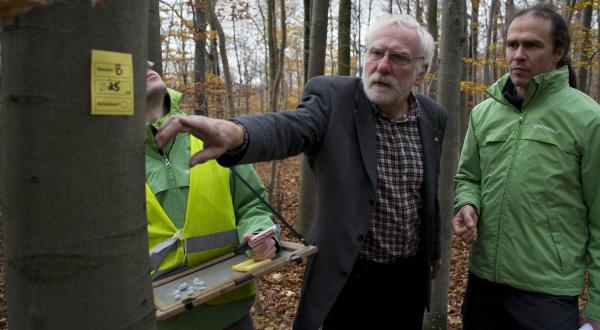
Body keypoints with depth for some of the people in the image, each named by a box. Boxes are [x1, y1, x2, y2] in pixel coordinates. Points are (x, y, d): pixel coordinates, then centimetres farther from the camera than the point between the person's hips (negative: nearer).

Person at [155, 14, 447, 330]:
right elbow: (289, 127, -33)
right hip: (348, 275, -3)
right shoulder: (332, 96, -13)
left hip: (410, 275, 4)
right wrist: (235, 132, -55)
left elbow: (431, 193, 11)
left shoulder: (433, 116, 0)